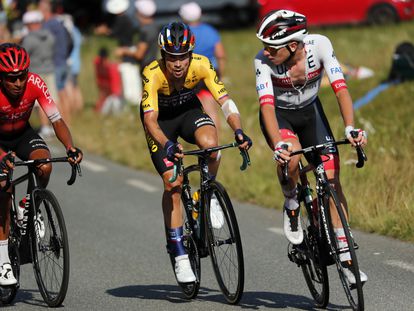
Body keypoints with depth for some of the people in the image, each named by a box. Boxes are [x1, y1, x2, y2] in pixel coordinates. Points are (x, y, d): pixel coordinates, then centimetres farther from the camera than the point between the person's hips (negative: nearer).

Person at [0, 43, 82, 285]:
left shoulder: (35, 83, -26)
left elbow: (57, 120, -24)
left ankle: (27, 210, 3)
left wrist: (70, 147, -40)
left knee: (45, 167, -28)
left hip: (23, 134, 2)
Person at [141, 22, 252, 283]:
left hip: (188, 110, 2)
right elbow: (150, 119, -41)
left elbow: (225, 100, -33)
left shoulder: (201, 65, -28)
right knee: (172, 183, -13)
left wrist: (238, 130, -50)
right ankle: (180, 255, -3)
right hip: (161, 118, -2)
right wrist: (167, 145, -59)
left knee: (210, 143, -33)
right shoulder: (153, 74, -34)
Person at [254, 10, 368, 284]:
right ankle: (291, 206, -4)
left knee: (332, 179, -9)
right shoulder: (263, 61, -30)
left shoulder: (319, 45, -28)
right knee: (290, 157, -35)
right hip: (279, 116, -2)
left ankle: (345, 257, -2)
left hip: (310, 112, 2)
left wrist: (350, 128, -44)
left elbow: (340, 87, -31)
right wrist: (278, 144, -52)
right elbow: (267, 105, -37)